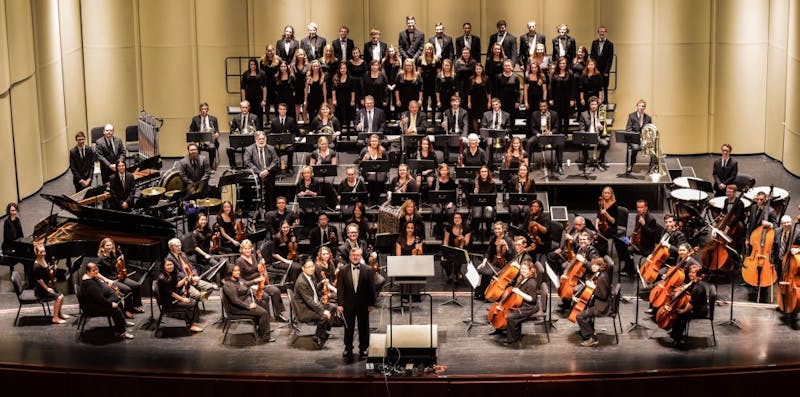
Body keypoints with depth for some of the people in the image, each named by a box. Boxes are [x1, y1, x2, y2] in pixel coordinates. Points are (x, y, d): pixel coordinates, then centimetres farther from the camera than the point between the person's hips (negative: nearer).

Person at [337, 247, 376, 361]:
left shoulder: (367, 270, -3)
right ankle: (348, 349, 19)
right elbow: (340, 288, -2)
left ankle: (363, 349, 22)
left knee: (363, 328, 9)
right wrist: (339, 304, -7)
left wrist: (371, 303, -3)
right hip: (348, 304, 0)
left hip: (363, 305, 0)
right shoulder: (343, 270, -2)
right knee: (348, 328, 7)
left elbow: (371, 288, -1)